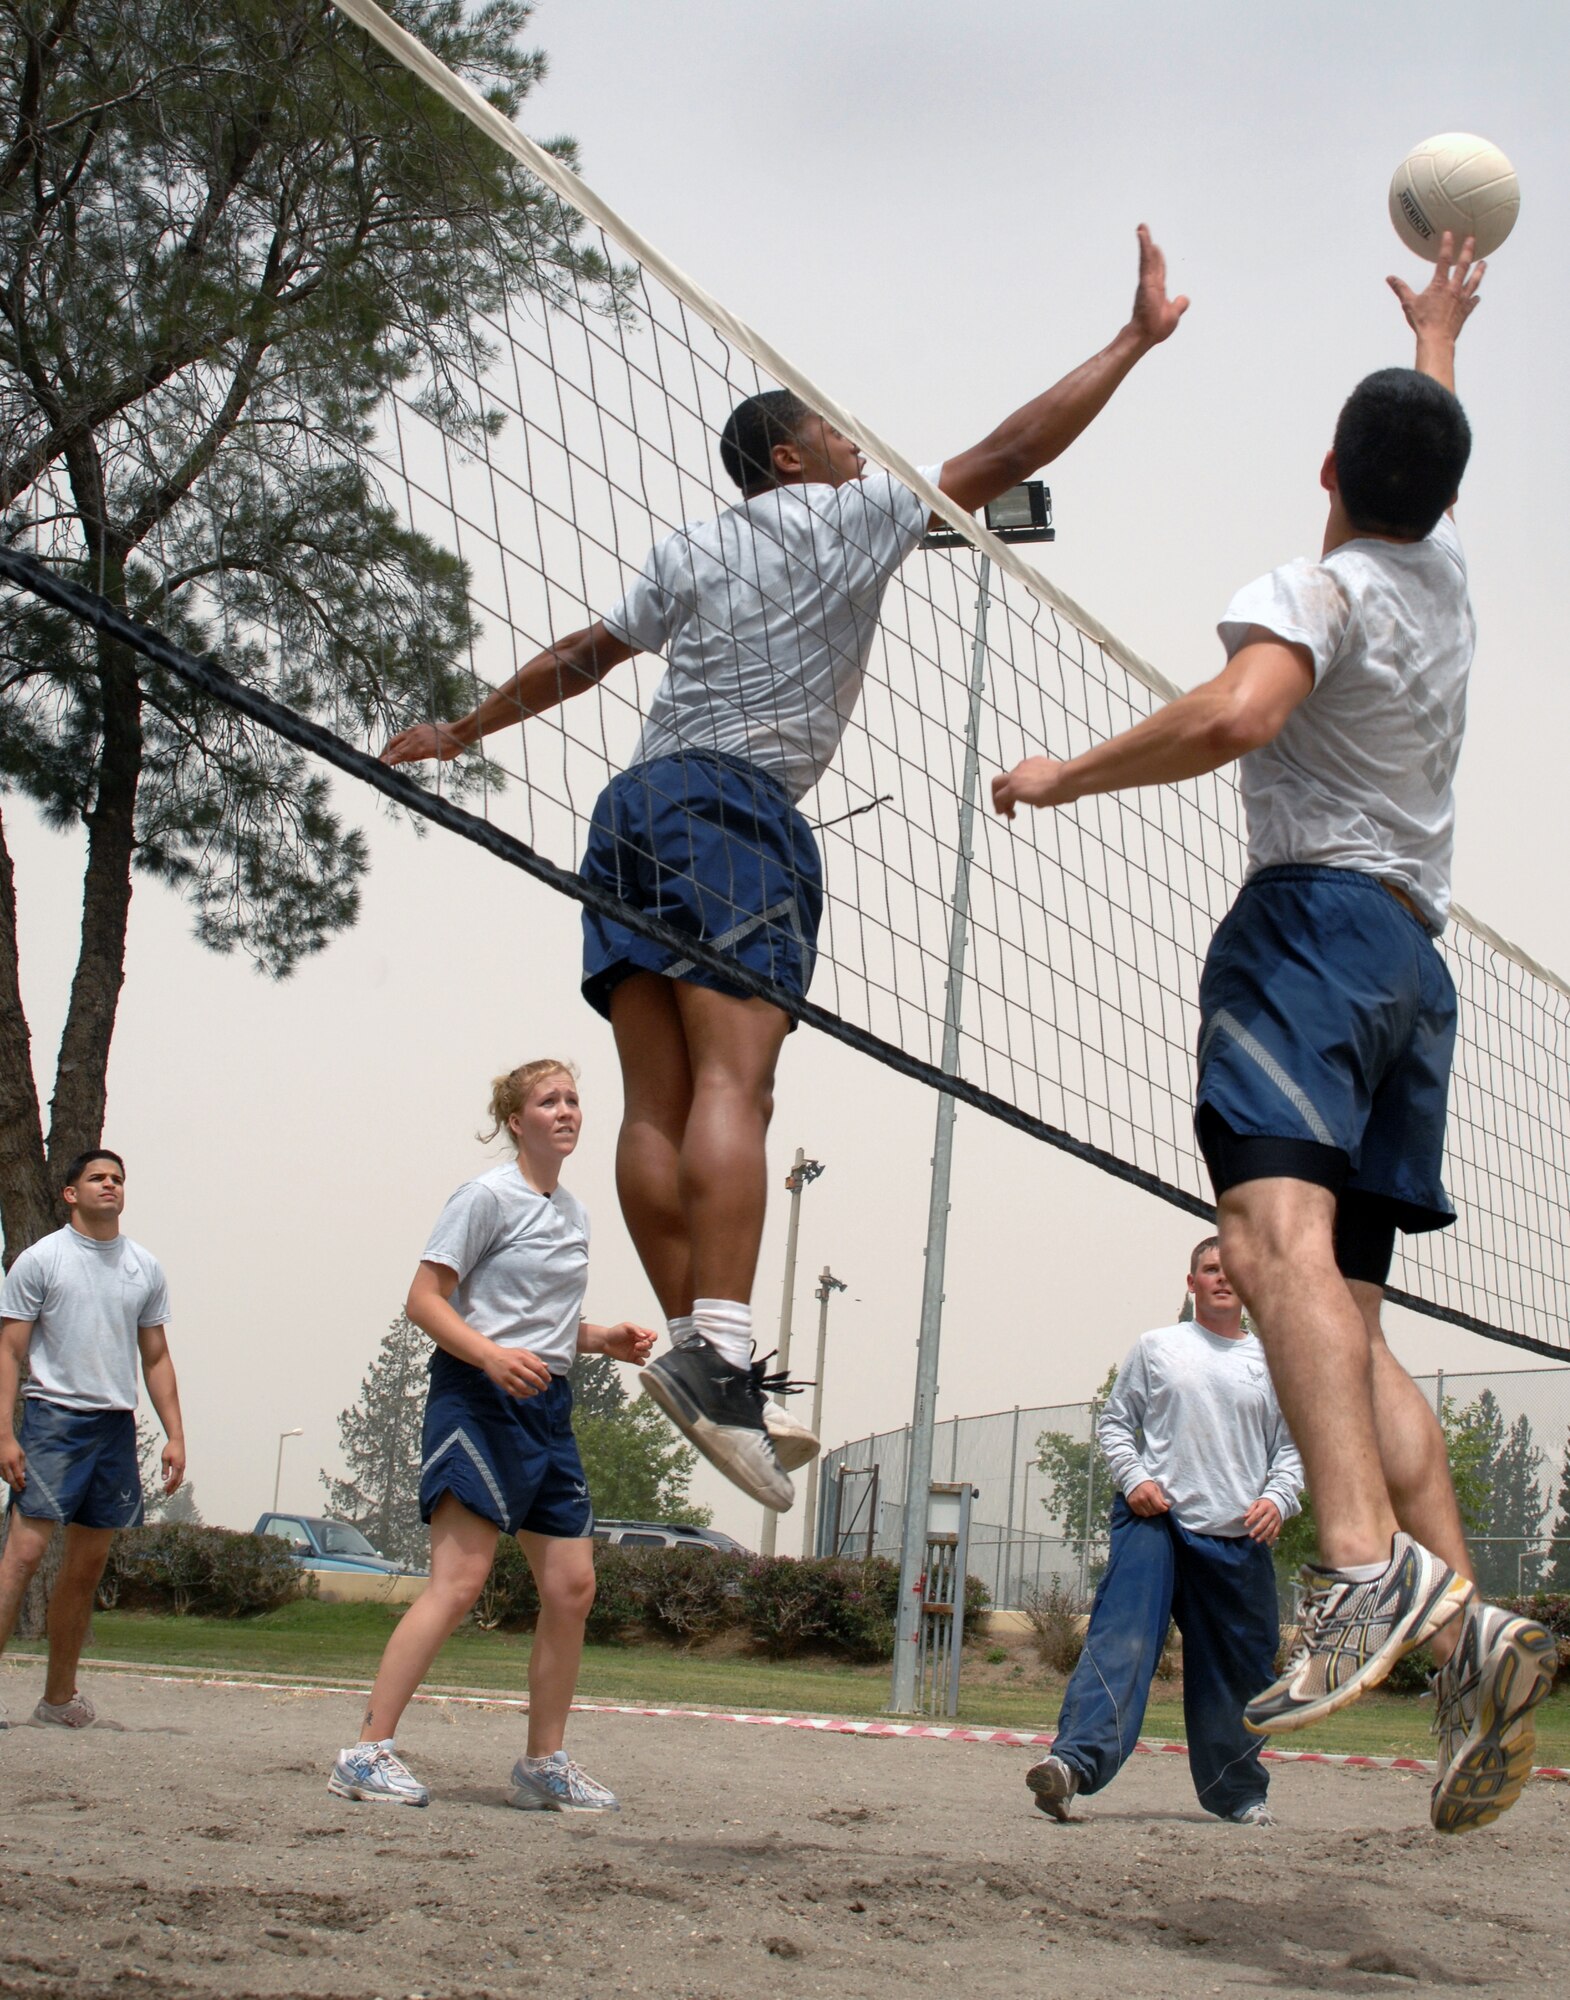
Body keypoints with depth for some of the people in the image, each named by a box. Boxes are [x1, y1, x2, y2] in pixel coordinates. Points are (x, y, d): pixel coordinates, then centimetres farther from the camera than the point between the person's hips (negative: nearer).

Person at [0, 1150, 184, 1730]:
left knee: (87, 1565, 7)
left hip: (117, 1425, 5)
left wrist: (175, 1435, 8)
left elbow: (156, 1359, 17)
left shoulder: (146, 1269, 13)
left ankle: (58, 1696, 15)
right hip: (53, 1419, -5)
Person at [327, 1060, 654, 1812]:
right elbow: (424, 1299, -11)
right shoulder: (489, 1197, -6)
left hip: (547, 1408, 8)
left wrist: (602, 1340, 9)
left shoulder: (572, 1214, 18)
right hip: (479, 1401, -8)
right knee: (460, 1580, -15)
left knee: (572, 1586, 3)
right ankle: (368, 1751, -11)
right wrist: (492, 1355, -25)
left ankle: (544, 1765, 14)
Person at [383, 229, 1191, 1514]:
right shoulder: (849, 517, 9)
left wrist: (463, 733, 42)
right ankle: (719, 1353, -34)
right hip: (735, 805, -7)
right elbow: (1004, 457, 6)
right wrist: (1137, 339, 12)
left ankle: (695, 1351, -8)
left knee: (659, 1103, -2)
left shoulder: (692, 553, 25)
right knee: (733, 1081, -20)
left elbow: (581, 657, 29)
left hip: (637, 806, 7)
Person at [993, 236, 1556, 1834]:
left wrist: (1065, 775, -8)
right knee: (1343, 1317, 3)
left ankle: (1369, 1561, -49)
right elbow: (1432, 457, 45)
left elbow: (1235, 711, -21)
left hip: (1315, 911, -8)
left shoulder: (1322, 583, 0)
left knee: (1273, 1219, -28)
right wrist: (1439, 334, 64)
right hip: (1414, 953, 8)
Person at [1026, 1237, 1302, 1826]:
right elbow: (1114, 1420, 13)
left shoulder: (1271, 1363, 16)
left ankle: (1237, 1791, 26)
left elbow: (1292, 1447, 16)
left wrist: (1278, 1499, -4)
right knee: (1123, 1638, -23)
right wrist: (1133, 1478, -5)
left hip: (1239, 1538, 3)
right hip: (1157, 1520, -3)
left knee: (1239, 1670, 8)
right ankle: (1075, 1761, -35)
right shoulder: (1157, 1347, 11)